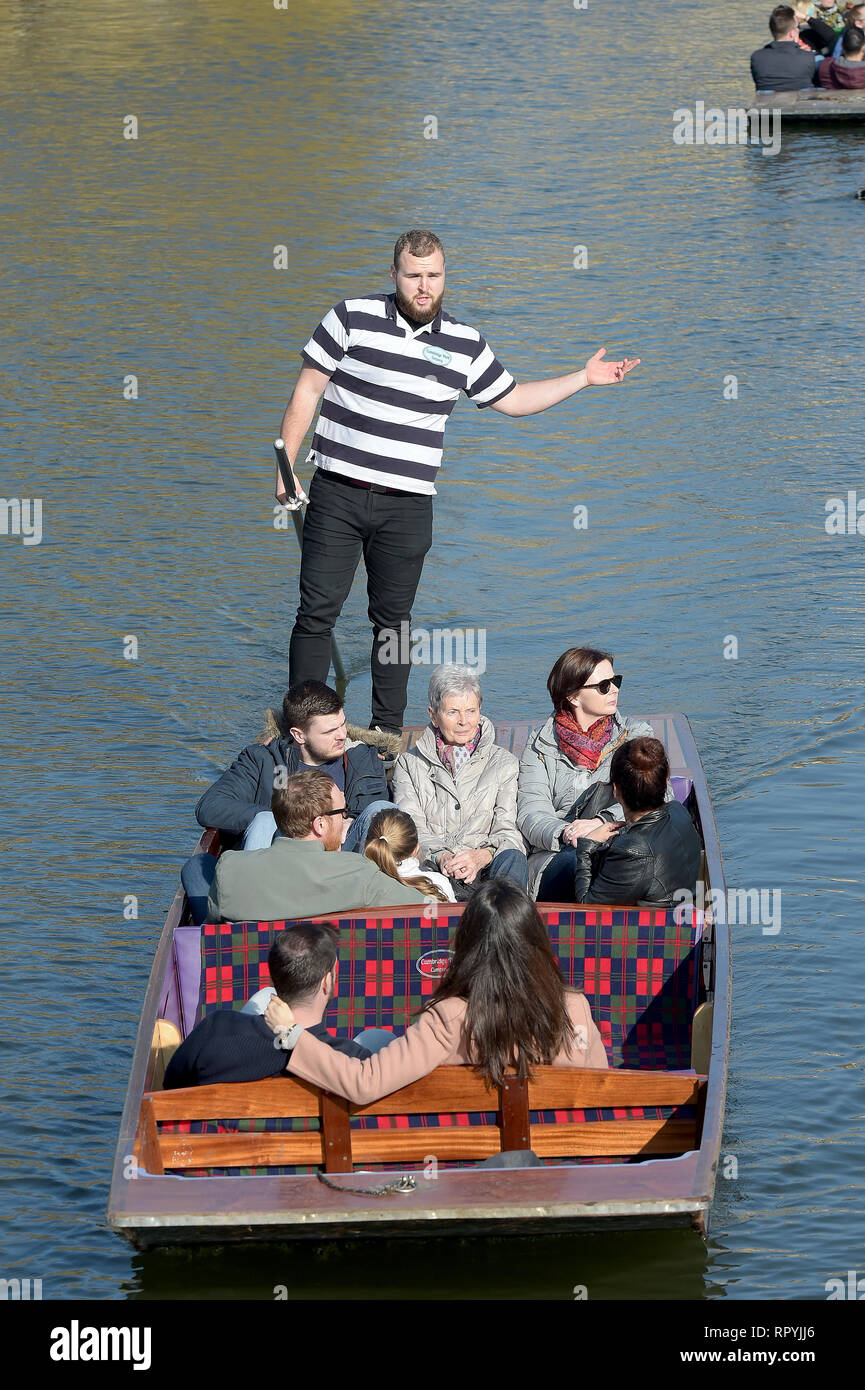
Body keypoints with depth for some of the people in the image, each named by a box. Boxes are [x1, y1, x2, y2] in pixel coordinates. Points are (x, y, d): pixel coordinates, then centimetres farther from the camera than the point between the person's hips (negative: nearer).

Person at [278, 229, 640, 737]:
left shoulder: (466, 343, 7)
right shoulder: (354, 317, -2)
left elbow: (512, 399, 19)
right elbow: (308, 390, 2)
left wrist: (584, 378, 13)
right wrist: (285, 466, -1)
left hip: (408, 506, 2)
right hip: (338, 495, -2)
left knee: (394, 619, 9)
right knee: (317, 614, -4)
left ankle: (389, 728, 20)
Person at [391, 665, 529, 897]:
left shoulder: (504, 764, 19)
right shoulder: (410, 763, 20)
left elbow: (508, 832, 7)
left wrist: (482, 856, -17)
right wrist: (440, 856, -17)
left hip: (485, 870, 0)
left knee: (512, 860, -36)